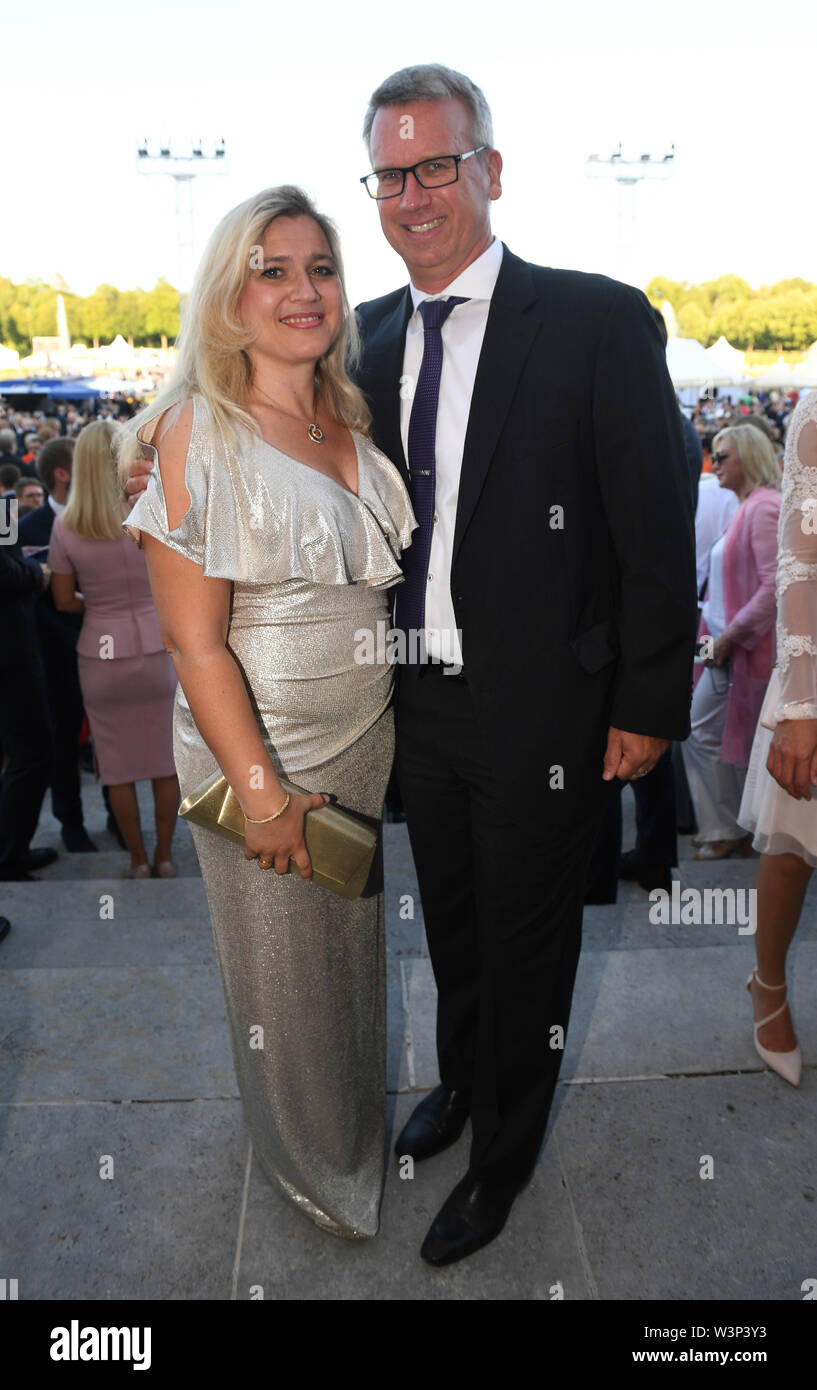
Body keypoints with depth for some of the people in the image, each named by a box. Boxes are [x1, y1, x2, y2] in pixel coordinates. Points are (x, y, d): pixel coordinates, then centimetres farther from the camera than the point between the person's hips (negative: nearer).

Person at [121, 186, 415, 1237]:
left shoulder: (354, 421, 4)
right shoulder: (196, 432, -15)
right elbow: (194, 641, -17)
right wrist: (264, 794, -18)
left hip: (370, 736, 6)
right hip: (255, 748, -5)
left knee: (356, 941, 22)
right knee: (284, 970, 14)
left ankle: (364, 1125, 50)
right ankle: (312, 1163, 43)